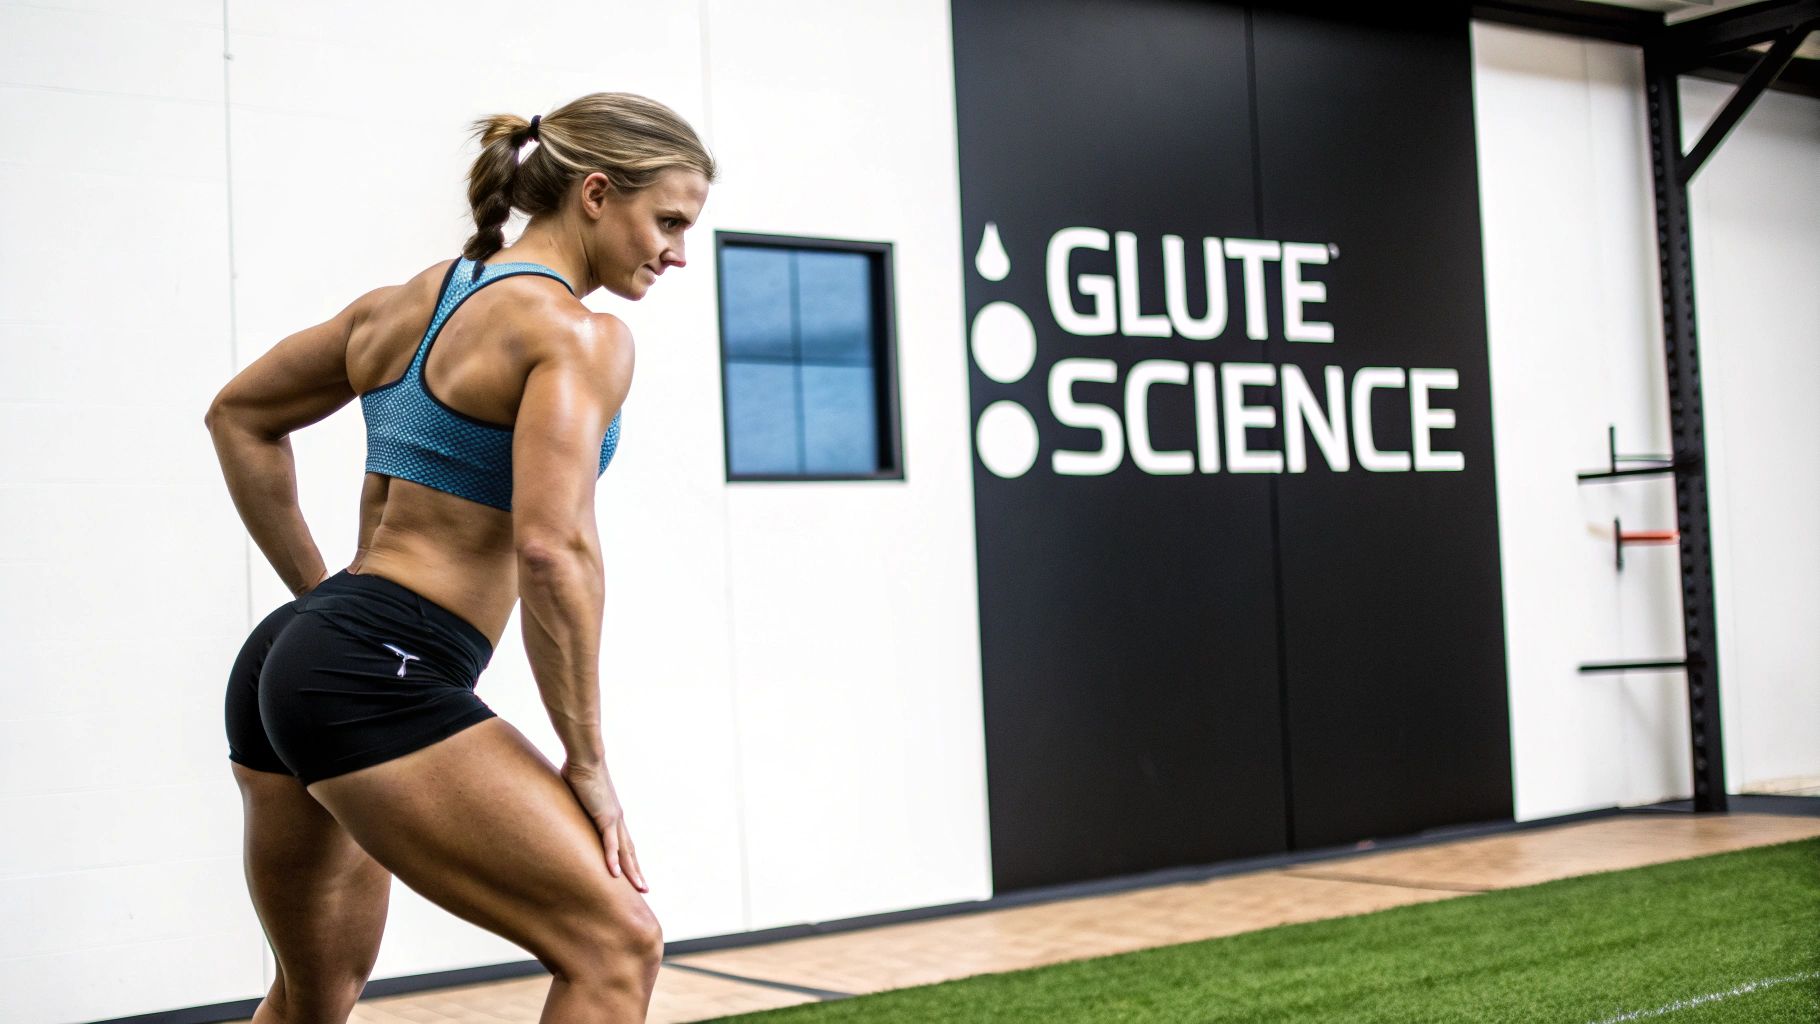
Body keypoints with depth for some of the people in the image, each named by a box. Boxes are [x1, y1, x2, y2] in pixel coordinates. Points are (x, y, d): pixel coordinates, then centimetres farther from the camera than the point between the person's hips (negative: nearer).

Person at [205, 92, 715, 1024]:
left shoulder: (411, 298, 16)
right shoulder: (577, 333, -9)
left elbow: (238, 417, 25)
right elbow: (551, 547, -21)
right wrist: (586, 761, -13)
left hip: (283, 660, 10)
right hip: (381, 680, -9)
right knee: (614, 946, -8)